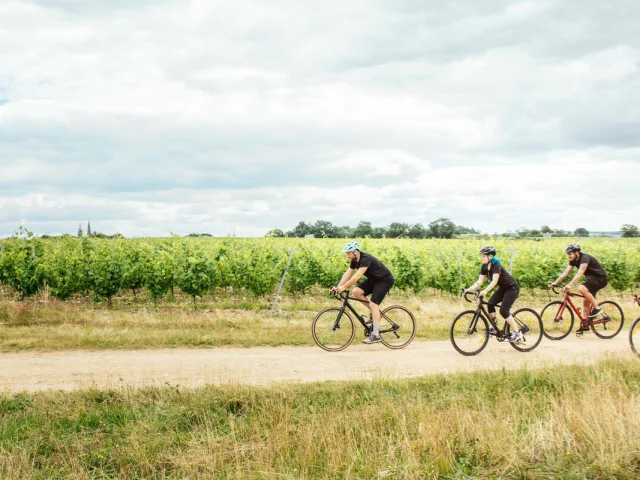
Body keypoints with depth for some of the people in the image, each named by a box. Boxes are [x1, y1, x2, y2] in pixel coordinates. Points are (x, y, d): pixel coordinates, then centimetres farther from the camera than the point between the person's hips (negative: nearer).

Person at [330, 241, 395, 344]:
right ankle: (375, 311, 8)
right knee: (356, 292, -8)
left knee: (373, 304, -18)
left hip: (385, 280, -9)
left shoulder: (365, 259, -29)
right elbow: (348, 274, -5)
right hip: (373, 280, 9)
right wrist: (337, 287, -16)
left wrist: (344, 287, -42)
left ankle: (376, 335, -14)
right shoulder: (355, 260, -2)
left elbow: (358, 275, -39)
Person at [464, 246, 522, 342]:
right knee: (490, 304, -9)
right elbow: (479, 282, -6)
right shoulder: (484, 267, -4)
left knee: (503, 311, -14)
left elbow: (494, 281, -38)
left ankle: (517, 333, -5)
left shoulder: (496, 265, -27)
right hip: (503, 288, 8)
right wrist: (468, 289, -19)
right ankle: (493, 327, 1)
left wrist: (485, 291, -52)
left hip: (512, 288, -8)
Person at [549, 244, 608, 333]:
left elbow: (580, 273, -39)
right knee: (586, 302, 6)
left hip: (601, 279, -9)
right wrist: (555, 283, -15)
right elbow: (565, 273, -3)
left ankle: (597, 308, -18)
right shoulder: (573, 260, 0)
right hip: (592, 279, 9)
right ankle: (585, 325, 14)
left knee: (582, 288, -29)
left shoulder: (584, 258, -26)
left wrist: (570, 285, -51)